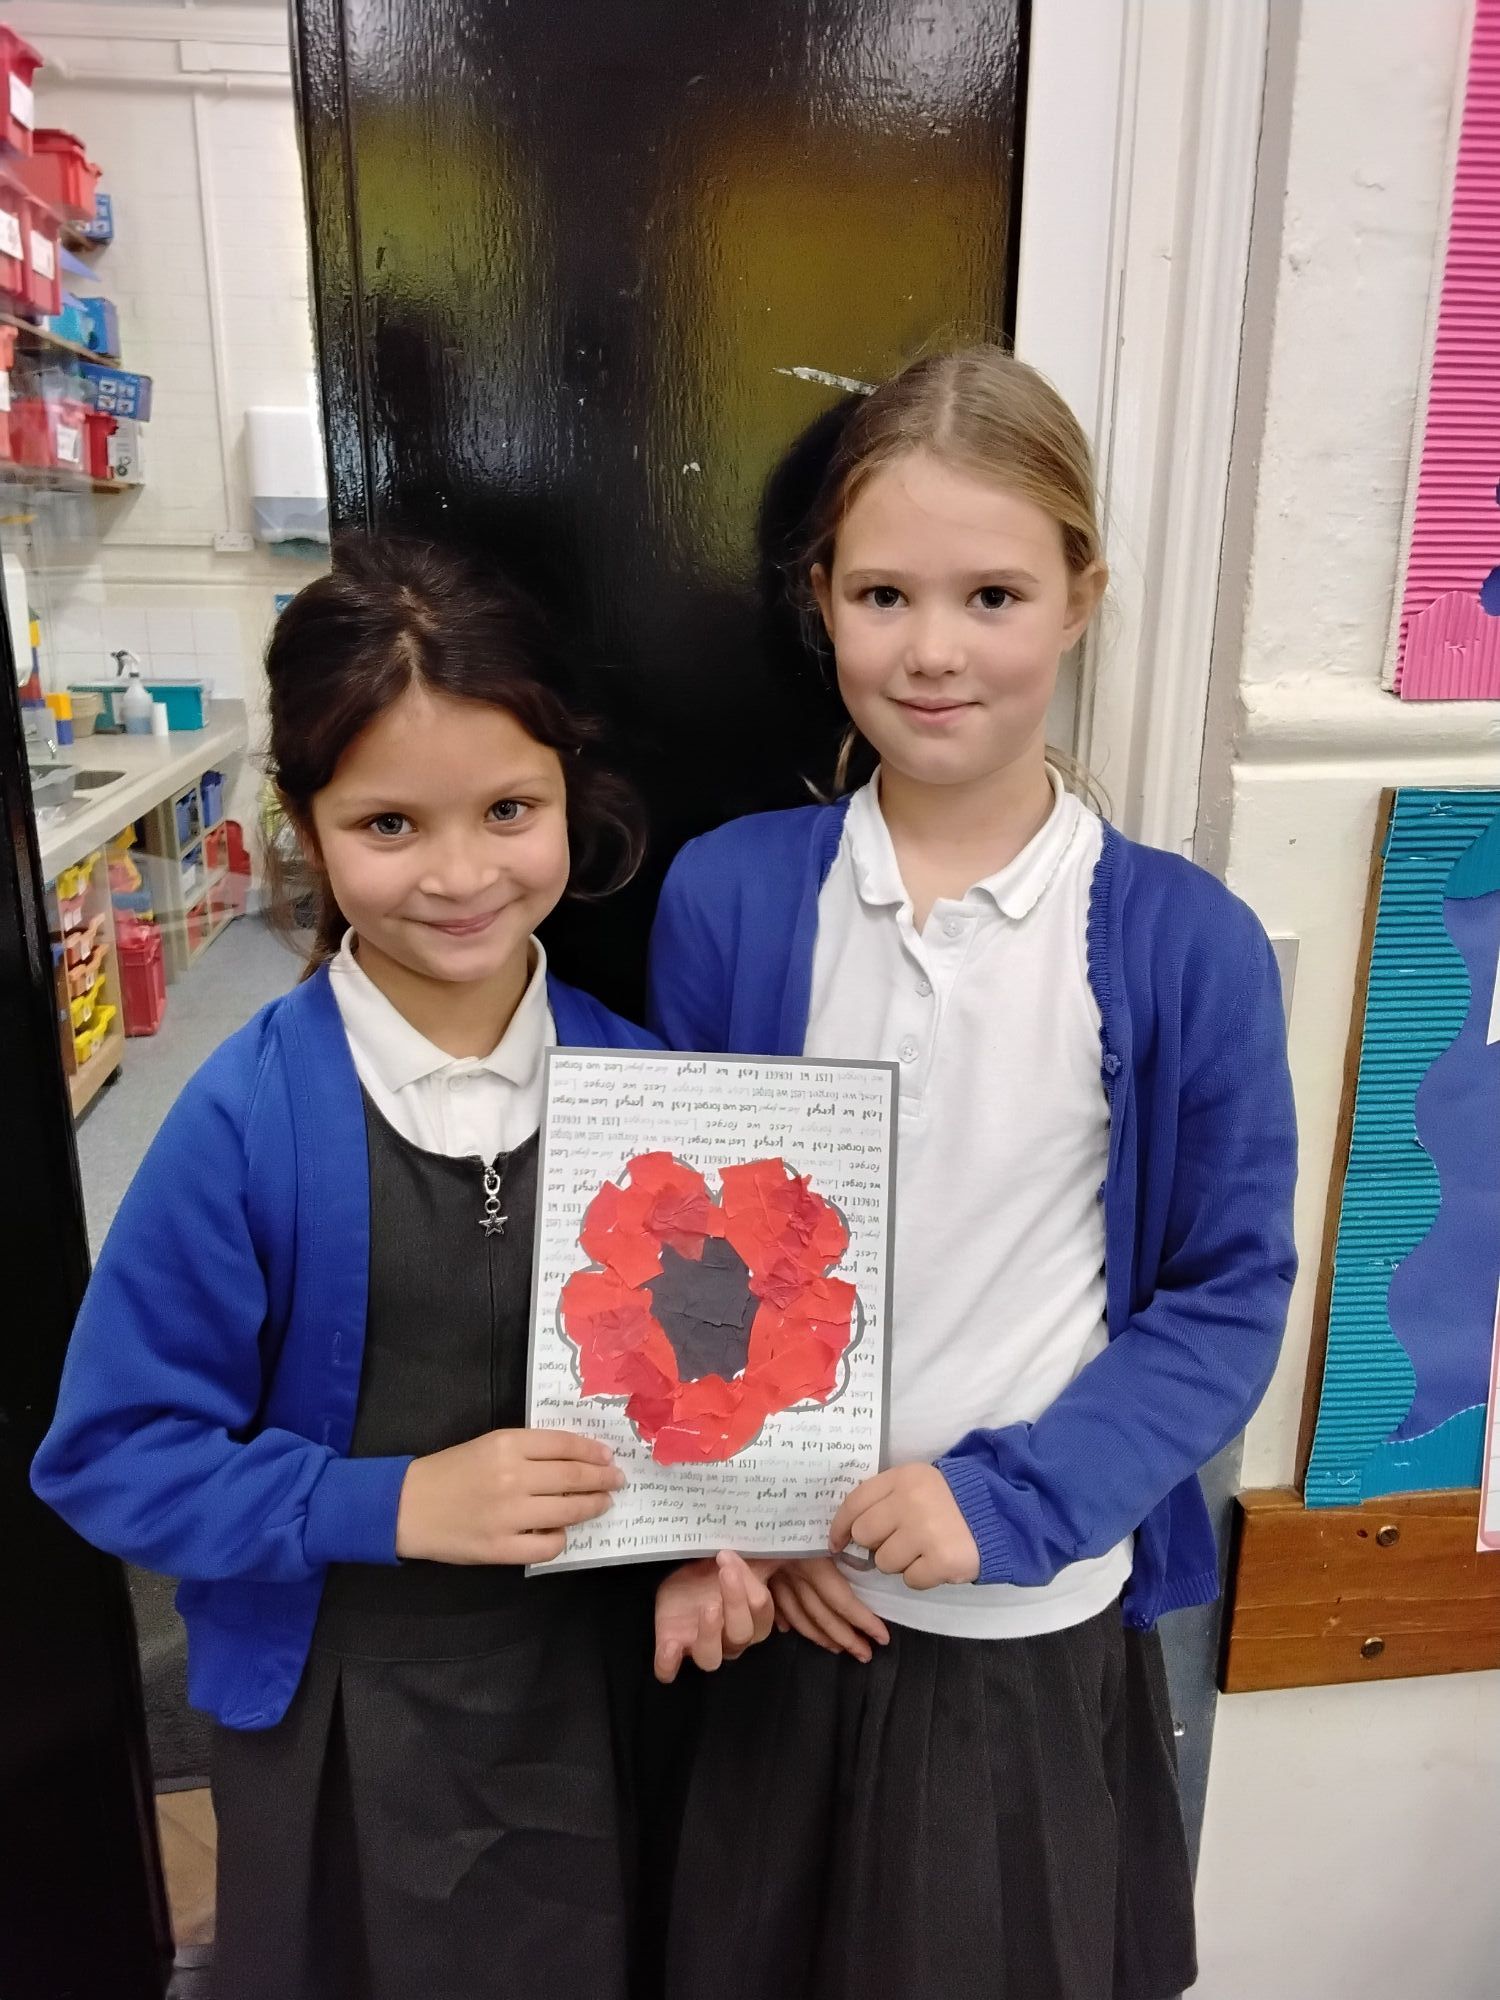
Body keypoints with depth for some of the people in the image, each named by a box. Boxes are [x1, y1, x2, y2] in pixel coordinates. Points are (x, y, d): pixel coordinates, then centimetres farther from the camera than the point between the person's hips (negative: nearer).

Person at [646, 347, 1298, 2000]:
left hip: (1040, 1625, -1)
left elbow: (1229, 1295, -6)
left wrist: (1007, 1499, -16)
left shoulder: (1186, 944, -13)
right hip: (786, 1599, 2)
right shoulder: (724, 897, -9)